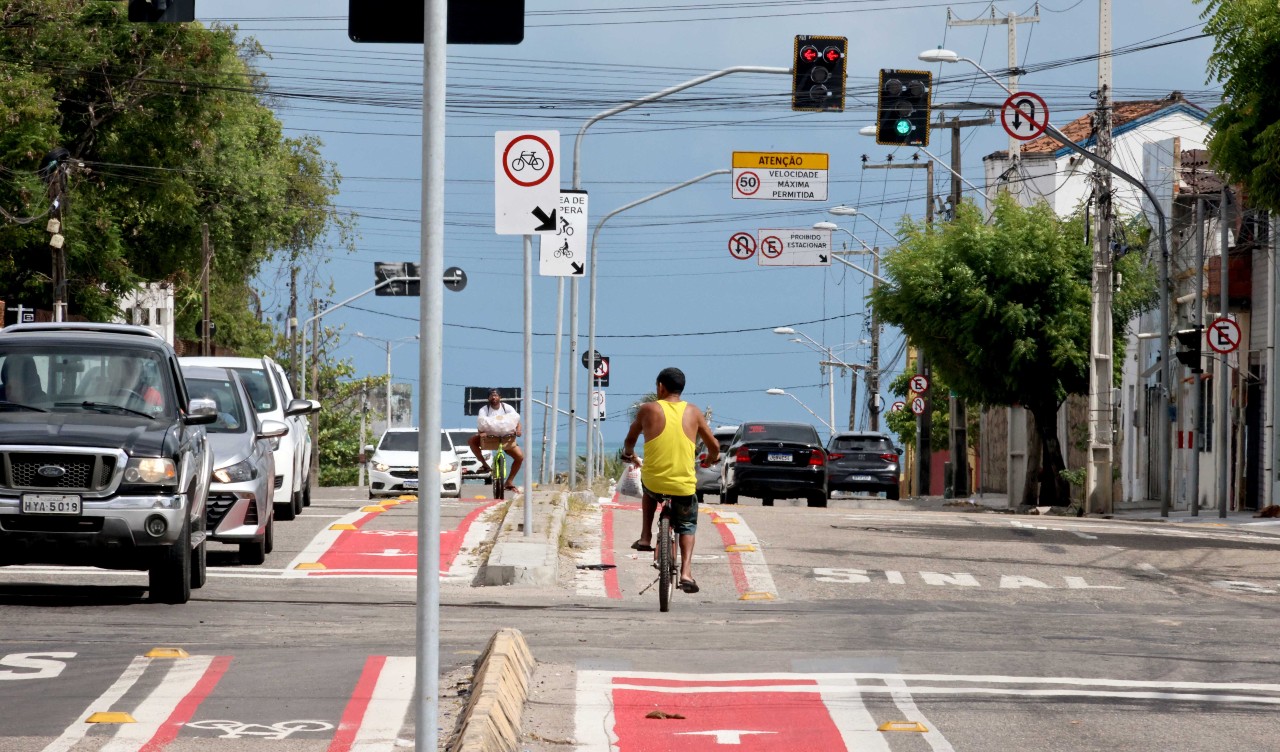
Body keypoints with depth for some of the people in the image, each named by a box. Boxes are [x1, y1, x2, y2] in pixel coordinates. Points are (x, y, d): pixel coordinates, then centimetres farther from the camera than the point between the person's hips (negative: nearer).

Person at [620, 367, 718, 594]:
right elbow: (714, 447, 7)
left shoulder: (648, 410, -1)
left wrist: (629, 455, 36)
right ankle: (686, 573, 5)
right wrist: (711, 459, 31)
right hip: (684, 485, 0)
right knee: (687, 526, 23)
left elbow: (630, 440, 13)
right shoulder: (693, 412, 2)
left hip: (654, 482, 0)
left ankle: (645, 537, 29)